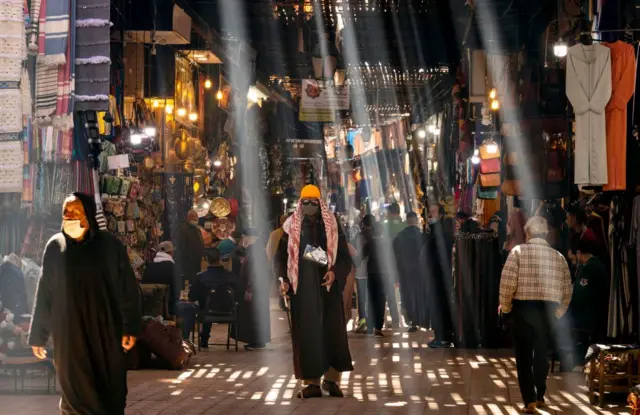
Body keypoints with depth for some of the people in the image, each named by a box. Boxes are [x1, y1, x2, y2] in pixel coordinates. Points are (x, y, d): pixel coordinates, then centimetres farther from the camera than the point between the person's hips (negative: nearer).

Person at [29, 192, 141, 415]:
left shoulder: (110, 246, -3)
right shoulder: (55, 246, 1)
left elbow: (127, 288, -3)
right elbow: (44, 293, 4)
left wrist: (130, 328, -9)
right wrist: (38, 335, 4)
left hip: (105, 330, -1)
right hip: (69, 332, 1)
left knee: (110, 388, 4)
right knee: (75, 389, 4)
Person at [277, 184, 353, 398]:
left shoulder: (332, 225, 7)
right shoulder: (291, 226, 7)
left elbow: (344, 256, 5)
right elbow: (282, 256, 9)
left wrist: (335, 272, -13)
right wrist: (284, 280, -5)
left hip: (327, 285, 0)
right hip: (302, 287, 0)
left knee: (332, 330, -4)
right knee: (306, 333, -2)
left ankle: (331, 378, 4)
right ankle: (311, 382, 0)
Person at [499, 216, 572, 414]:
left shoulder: (519, 251, -4)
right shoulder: (558, 256, 8)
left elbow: (508, 281, -12)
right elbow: (567, 287, 7)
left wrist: (505, 305, 2)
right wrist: (560, 310, 20)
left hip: (524, 307, -3)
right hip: (548, 309, 3)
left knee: (524, 355, 3)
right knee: (542, 353, 18)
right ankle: (540, 396, 27)